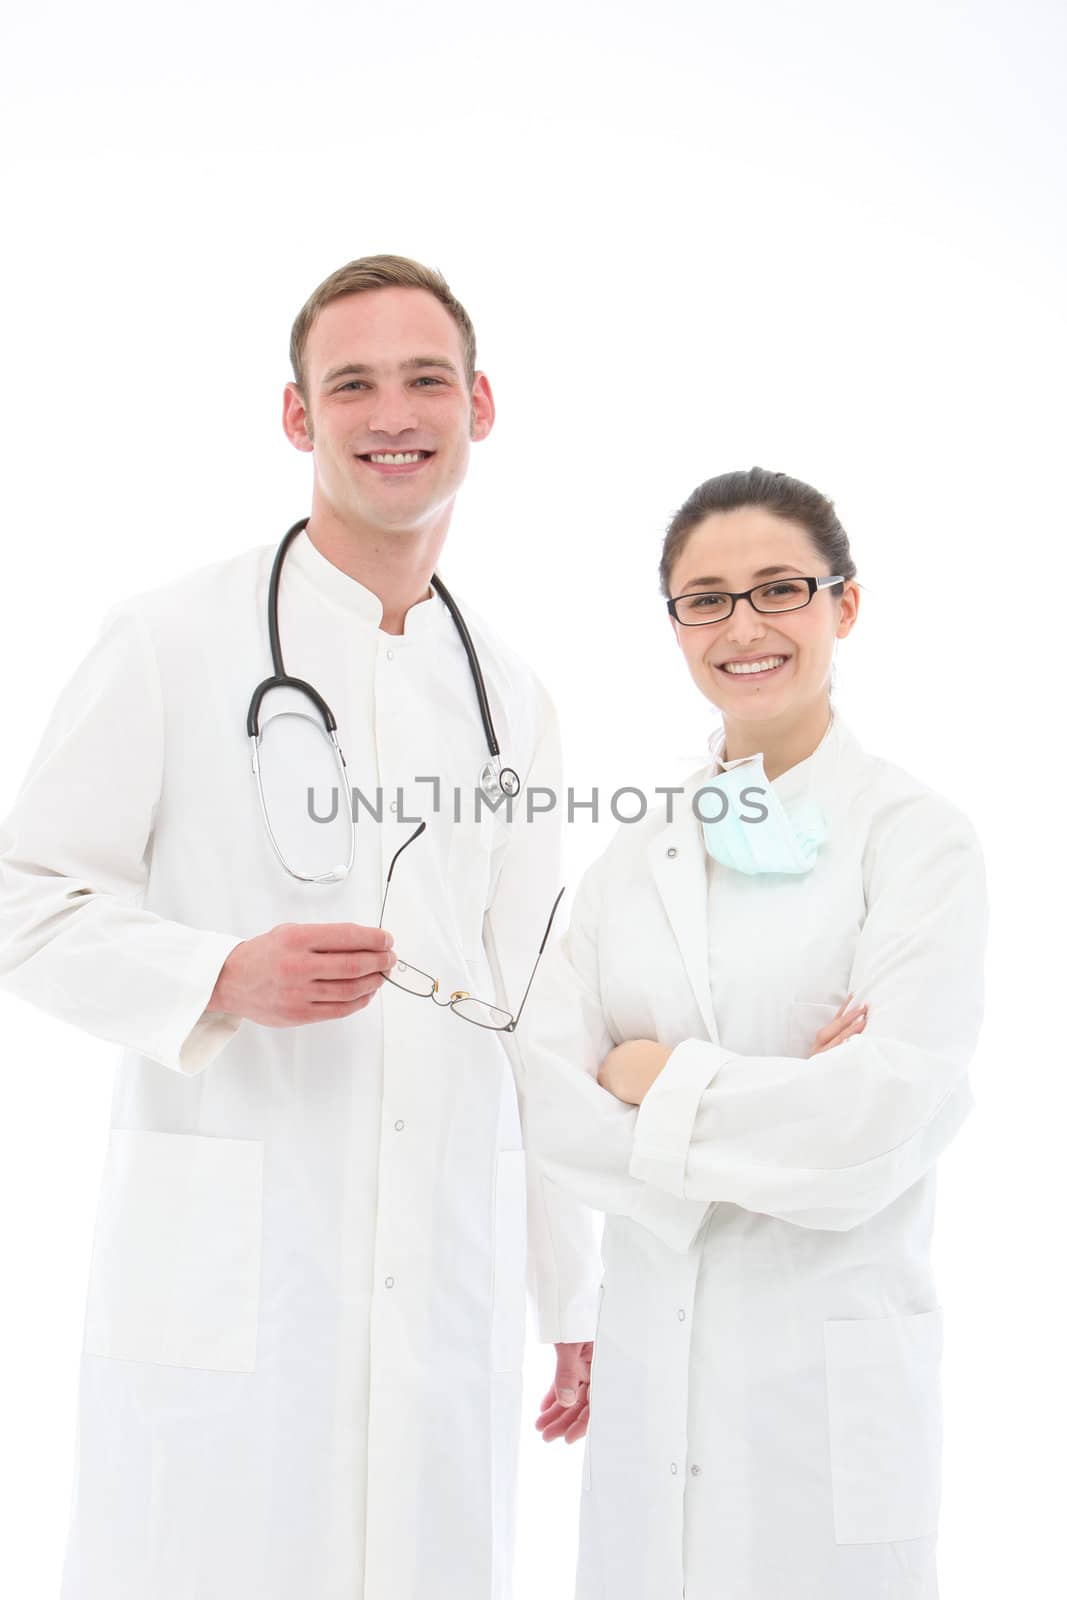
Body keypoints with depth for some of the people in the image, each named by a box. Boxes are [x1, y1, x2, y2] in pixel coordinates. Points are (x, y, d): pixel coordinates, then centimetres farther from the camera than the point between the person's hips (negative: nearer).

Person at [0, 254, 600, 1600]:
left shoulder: (510, 697, 13)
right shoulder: (171, 641, -1)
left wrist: (578, 1293, 15)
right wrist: (223, 978, -20)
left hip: (450, 1285, 4)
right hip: (221, 1272, -4)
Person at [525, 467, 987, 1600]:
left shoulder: (918, 838, -7)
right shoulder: (637, 852, 7)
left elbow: (876, 1129, -17)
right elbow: (548, 1106, -3)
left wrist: (660, 1078, -8)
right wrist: (779, 1112, -13)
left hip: (830, 1393, -4)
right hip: (649, 1374, 4)